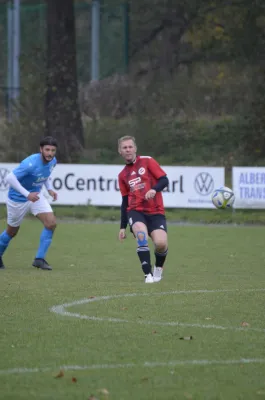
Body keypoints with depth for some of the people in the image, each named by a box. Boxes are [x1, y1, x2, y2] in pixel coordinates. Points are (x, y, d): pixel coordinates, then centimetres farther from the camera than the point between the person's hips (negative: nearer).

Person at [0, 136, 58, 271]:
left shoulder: (52, 161, -9)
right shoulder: (30, 163, -33)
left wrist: (49, 189, -1)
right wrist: (27, 194, -38)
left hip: (36, 196, 6)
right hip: (17, 199, -6)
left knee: (51, 223, -14)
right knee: (12, 231, 11)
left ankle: (39, 259, -6)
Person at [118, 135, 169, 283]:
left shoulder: (147, 161, 3)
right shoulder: (123, 175, 15)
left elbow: (164, 180, -4)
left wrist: (154, 189, -26)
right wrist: (123, 227, 18)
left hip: (155, 211, -2)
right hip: (136, 211, 2)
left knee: (161, 243, -20)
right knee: (141, 234, -30)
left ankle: (159, 268, 14)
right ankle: (148, 274, -27)